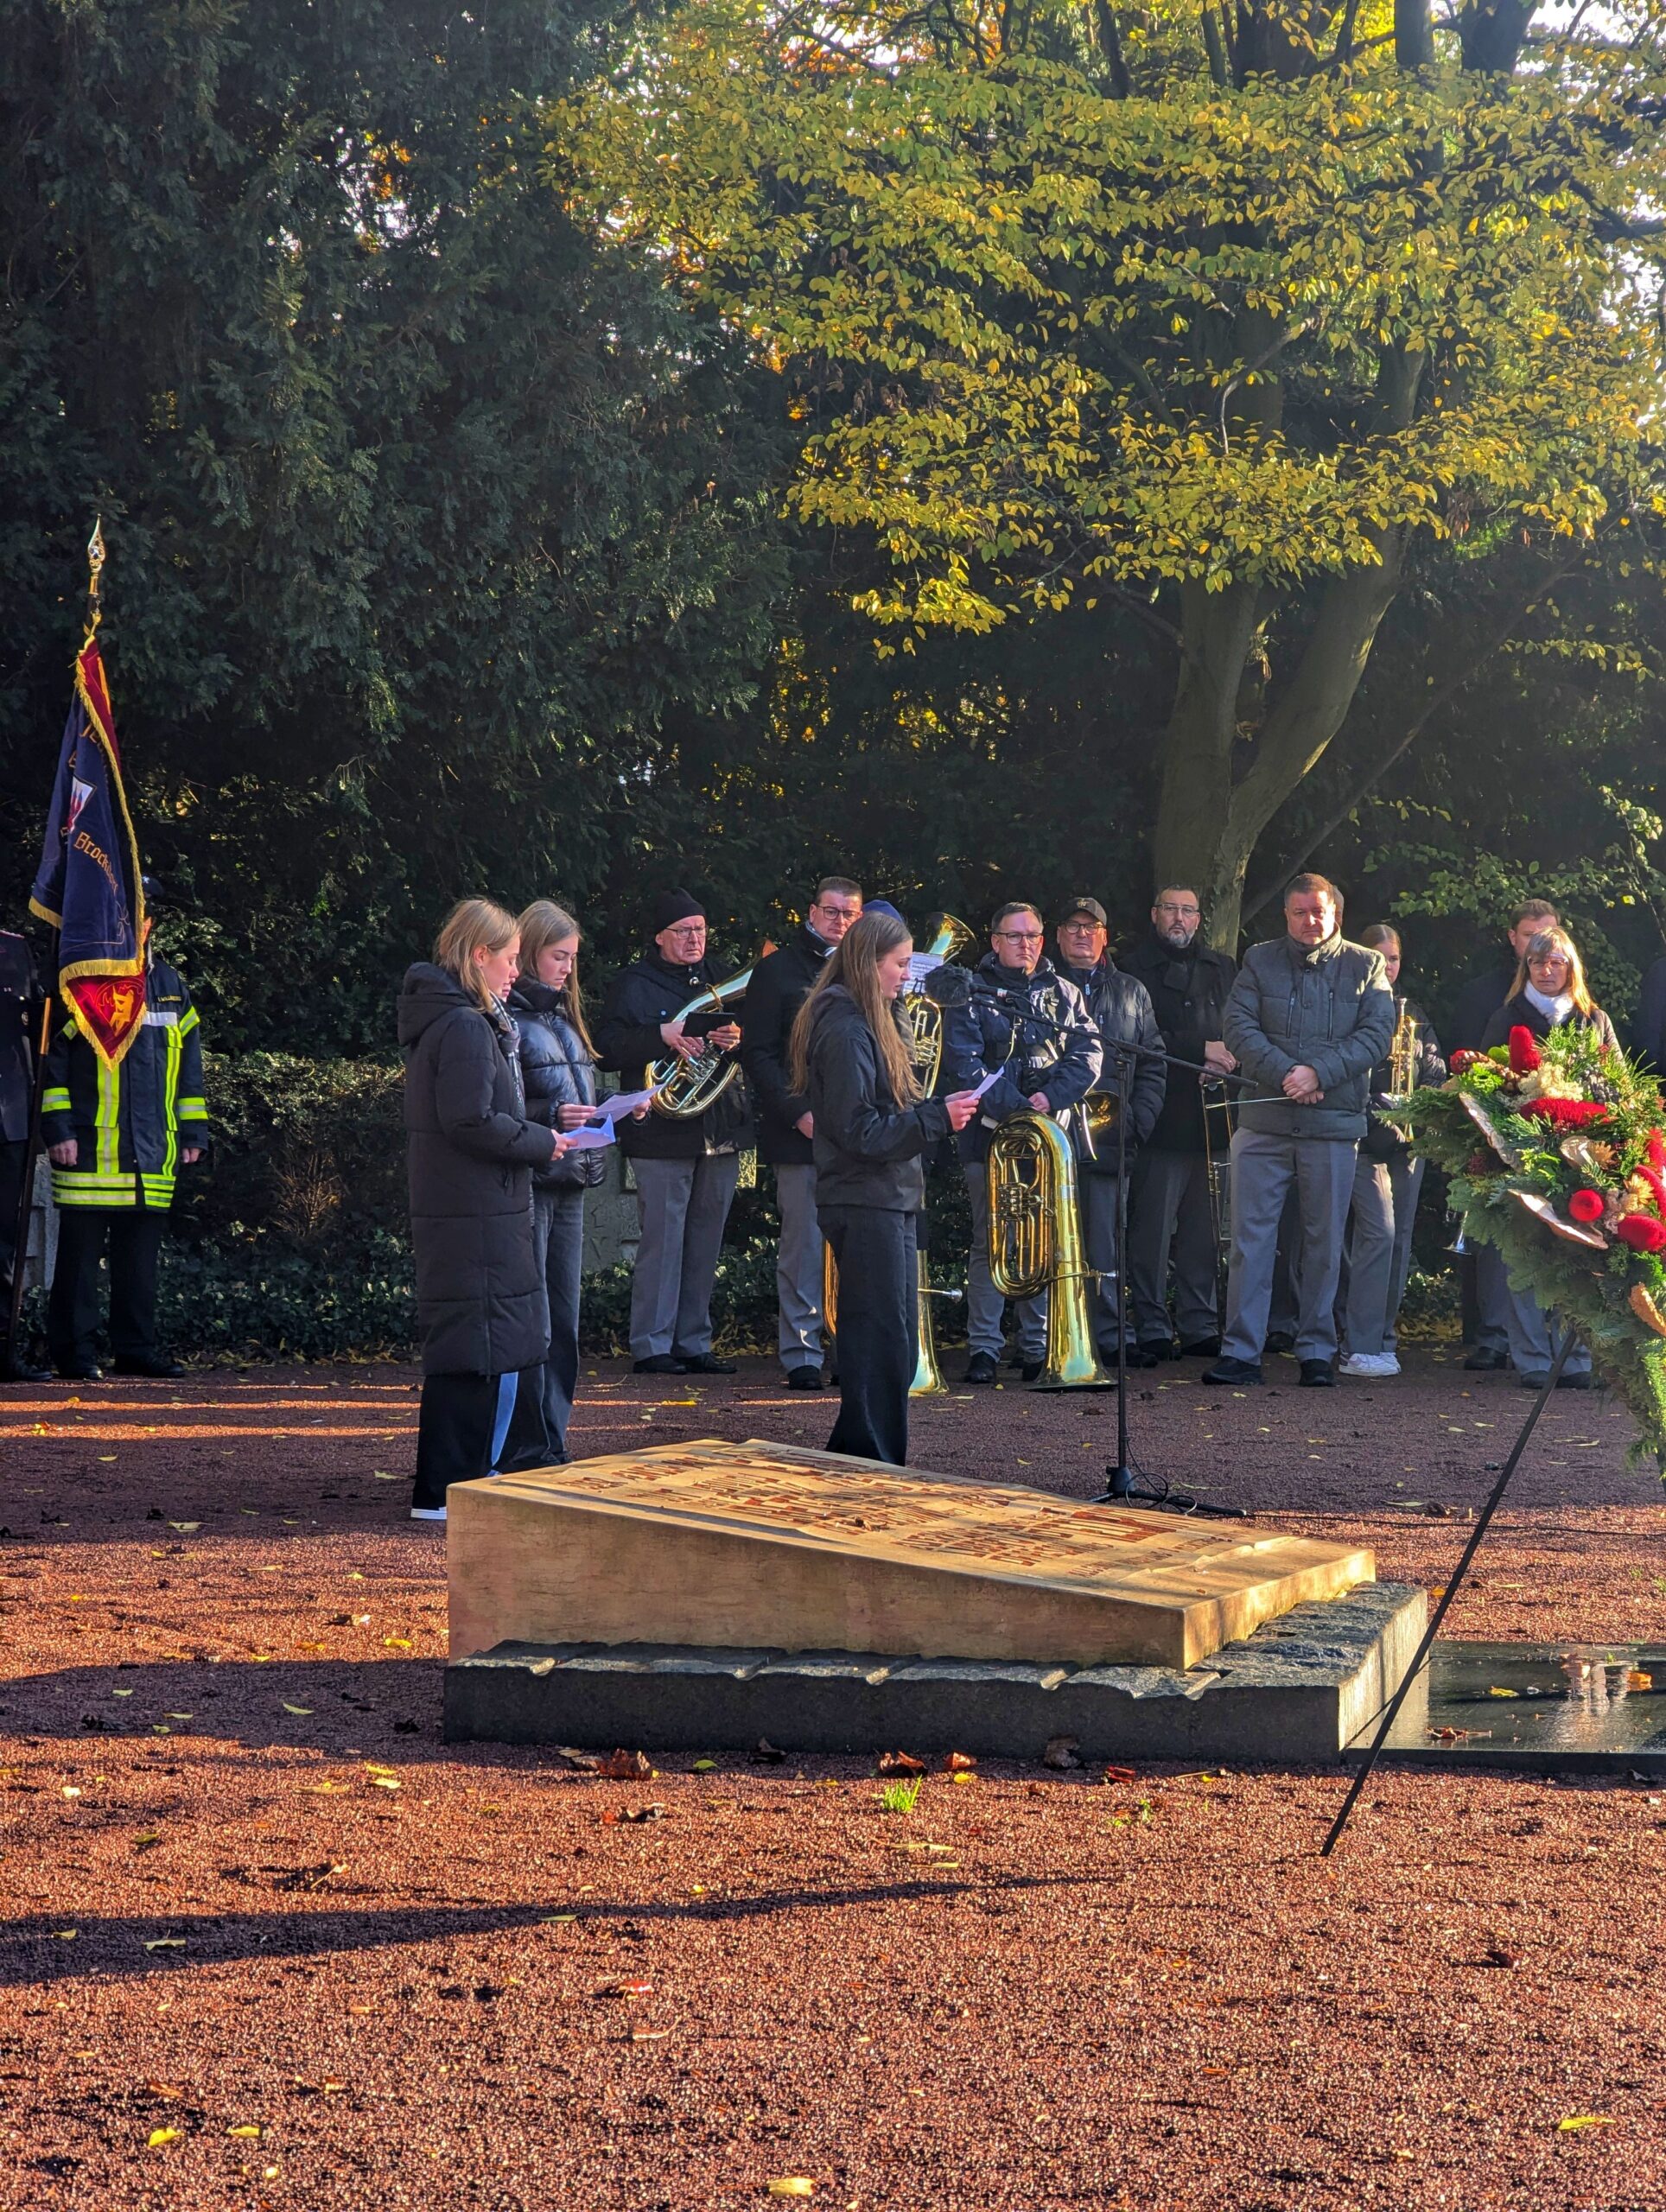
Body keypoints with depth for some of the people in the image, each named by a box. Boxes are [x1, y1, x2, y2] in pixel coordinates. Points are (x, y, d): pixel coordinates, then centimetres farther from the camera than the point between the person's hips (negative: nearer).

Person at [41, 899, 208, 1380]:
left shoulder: (171, 986, 16)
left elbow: (188, 1064, 20)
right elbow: (52, 1058, -2)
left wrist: (192, 1133, 15)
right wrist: (57, 1129, -8)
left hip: (152, 1151, 5)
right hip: (90, 1147, -4)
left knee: (141, 1253, 7)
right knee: (81, 1250, -2)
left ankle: (136, 1348, 14)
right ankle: (75, 1351, 3)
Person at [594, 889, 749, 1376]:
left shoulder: (720, 982, 18)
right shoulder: (634, 985, 1)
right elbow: (606, 1048, -9)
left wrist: (738, 1039, -3)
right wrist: (662, 1035, -20)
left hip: (719, 1131, 6)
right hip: (662, 1132, -6)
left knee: (705, 1244, 8)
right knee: (663, 1240, -7)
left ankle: (694, 1343, 14)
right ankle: (651, 1346, -2)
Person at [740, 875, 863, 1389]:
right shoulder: (778, 970, 5)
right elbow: (758, 1053, 0)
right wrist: (798, 1112, -10)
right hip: (802, 1134, -3)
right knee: (804, 1245, -3)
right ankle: (801, 1355, 3)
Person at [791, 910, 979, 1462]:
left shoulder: (869, 1023, 16)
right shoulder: (845, 1031, -16)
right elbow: (860, 1131, -20)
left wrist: (938, 1111, 5)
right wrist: (938, 1116, -18)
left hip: (887, 1200, 10)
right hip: (865, 1203, -10)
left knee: (891, 1340, 14)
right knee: (885, 1341, -8)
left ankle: (853, 1459, 21)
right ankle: (876, 1468, -3)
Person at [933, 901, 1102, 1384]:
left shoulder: (1063, 995, 13)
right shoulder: (971, 994, 3)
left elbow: (1087, 1052, 5)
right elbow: (963, 1062, -8)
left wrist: (1051, 1097, -12)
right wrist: (1014, 1106, -19)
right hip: (990, 1135, -3)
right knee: (989, 1242, -4)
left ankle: (1038, 1346, 8)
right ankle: (984, 1348, 0)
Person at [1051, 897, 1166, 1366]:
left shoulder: (1131, 993, 19)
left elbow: (1152, 1065, 16)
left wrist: (1140, 1121, 4)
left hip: (1110, 1137, 2)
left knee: (1108, 1244, 1)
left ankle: (1112, 1336, 5)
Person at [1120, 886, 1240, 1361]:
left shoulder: (1222, 968, 20)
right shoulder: (1137, 969, 2)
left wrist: (1229, 1058, -4)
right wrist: (1202, 1049, -12)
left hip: (1212, 1119, 5)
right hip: (1163, 1120, -5)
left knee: (1204, 1229, 5)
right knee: (1154, 1228, -5)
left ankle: (1200, 1326, 11)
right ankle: (1152, 1329, 1)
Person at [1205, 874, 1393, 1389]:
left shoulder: (1365, 967, 7)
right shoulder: (1260, 961, 9)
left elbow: (1377, 1033, -2)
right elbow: (1238, 1027, -1)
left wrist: (1319, 1073, -14)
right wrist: (1286, 1075, -15)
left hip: (1334, 1125, 0)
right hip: (1263, 1123, 0)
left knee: (1324, 1242, 5)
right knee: (1251, 1237, -2)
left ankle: (1317, 1352, 13)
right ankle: (1240, 1351, 1)